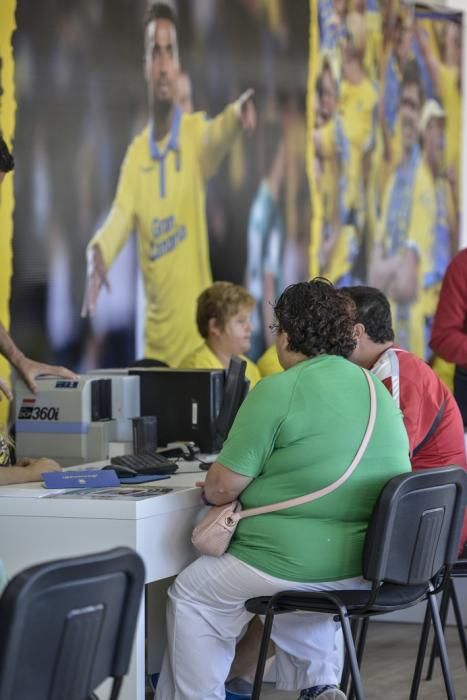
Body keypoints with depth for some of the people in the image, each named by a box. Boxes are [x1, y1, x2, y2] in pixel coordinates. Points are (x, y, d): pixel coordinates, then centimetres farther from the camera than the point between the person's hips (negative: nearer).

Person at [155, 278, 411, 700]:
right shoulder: (379, 391, 10)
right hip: (372, 564, 7)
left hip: (297, 563, -7)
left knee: (191, 594, 15)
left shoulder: (279, 391, -13)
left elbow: (223, 486, -12)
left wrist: (210, 492, 11)